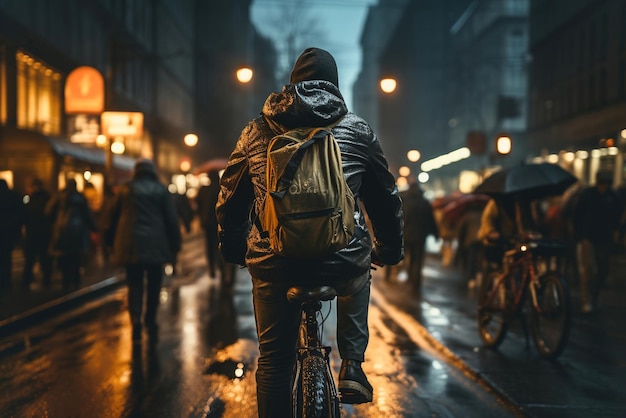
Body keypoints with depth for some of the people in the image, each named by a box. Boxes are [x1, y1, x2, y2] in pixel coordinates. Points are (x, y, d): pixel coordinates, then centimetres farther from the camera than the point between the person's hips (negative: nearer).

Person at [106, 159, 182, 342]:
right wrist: (175, 244, 5)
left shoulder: (124, 189, 7)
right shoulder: (161, 190, 3)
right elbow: (172, 219, 1)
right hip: (155, 245, -1)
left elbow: (114, 216, 11)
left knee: (134, 284, 4)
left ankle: (136, 320, -15)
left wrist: (112, 241, 18)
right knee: (153, 285, 9)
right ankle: (150, 323, 12)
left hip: (130, 245, 1)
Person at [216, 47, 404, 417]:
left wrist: (233, 249, 31)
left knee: (274, 361, 17)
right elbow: (386, 197, 15)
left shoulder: (257, 131, 9)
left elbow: (230, 200, 16)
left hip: (274, 265, 1)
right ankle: (352, 366, 22)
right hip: (343, 262, 0)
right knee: (358, 275, 35)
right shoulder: (358, 130, 7)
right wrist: (392, 248, 30)